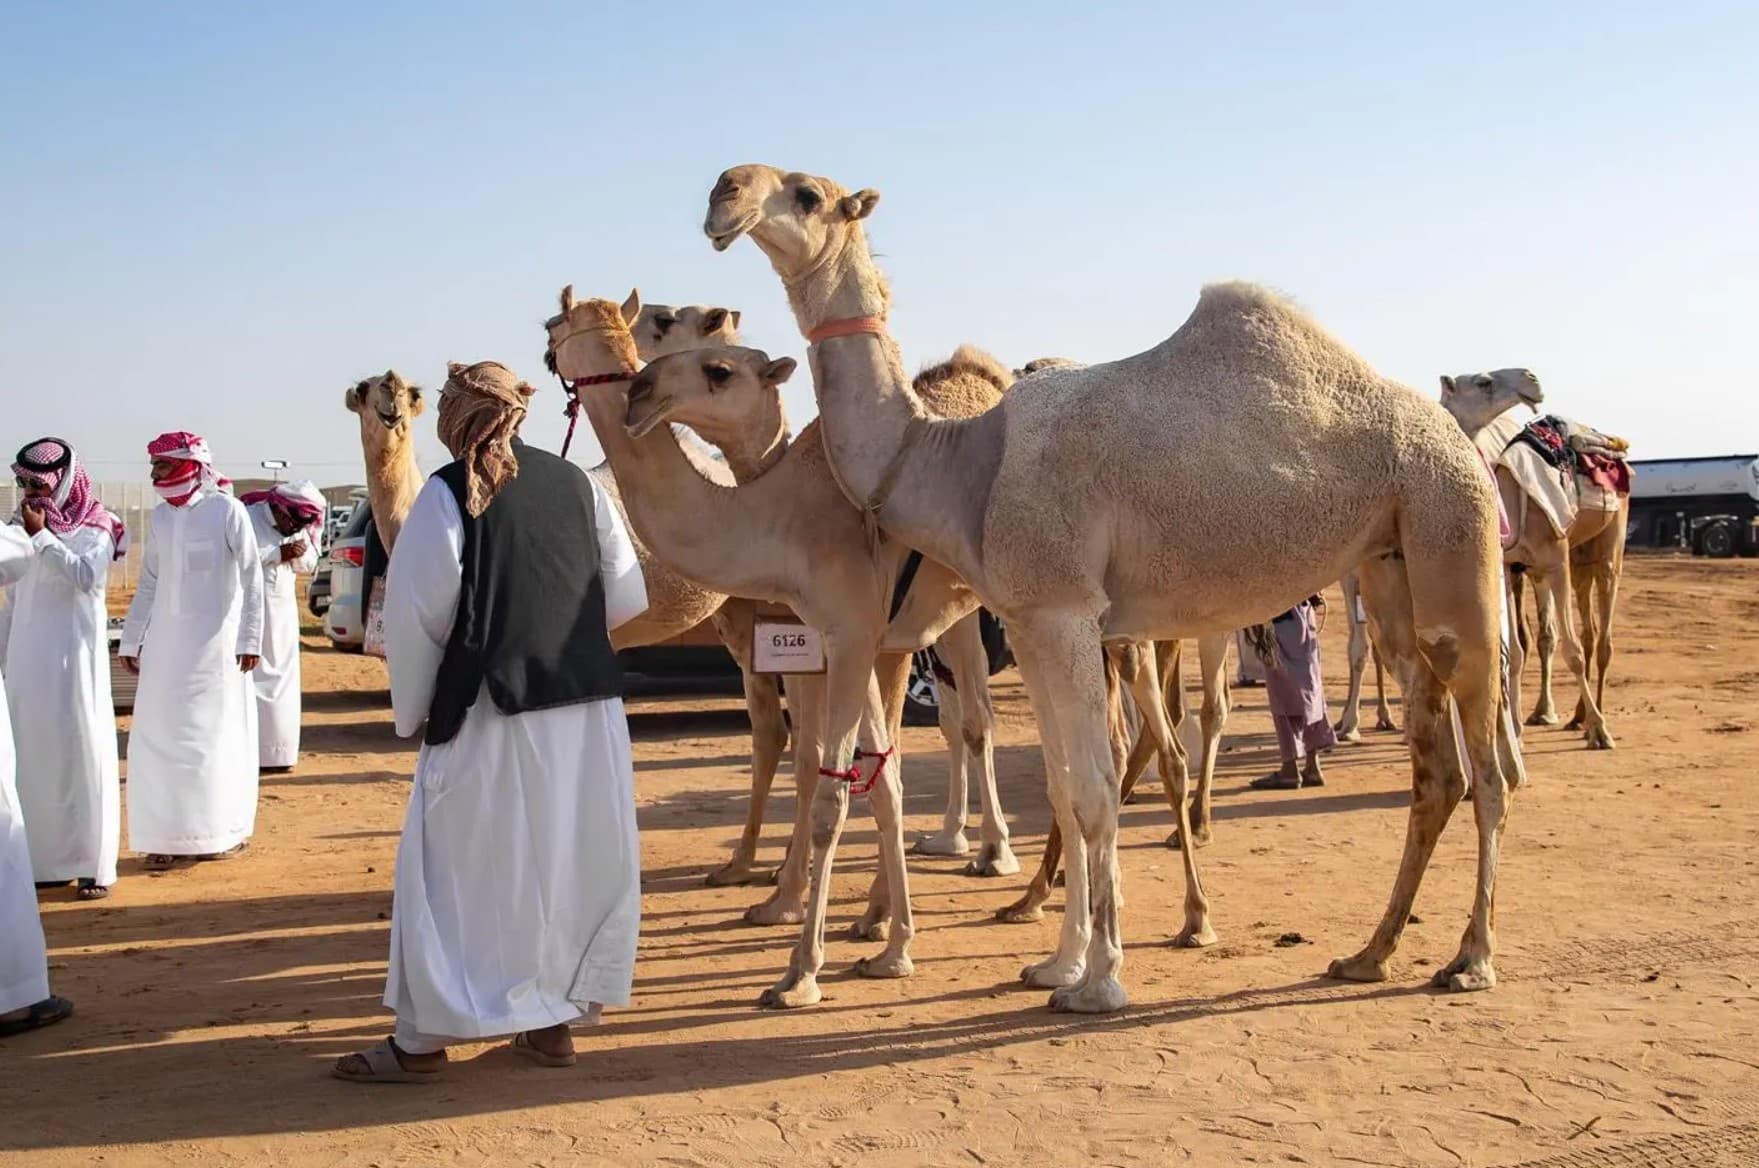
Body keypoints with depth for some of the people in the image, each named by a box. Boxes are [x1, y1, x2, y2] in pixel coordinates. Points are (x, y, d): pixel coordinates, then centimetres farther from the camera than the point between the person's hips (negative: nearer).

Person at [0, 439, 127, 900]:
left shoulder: (94, 528, -2)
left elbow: (86, 575, -21)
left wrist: (42, 536, -17)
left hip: (74, 655, -5)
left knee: (80, 753, -3)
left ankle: (93, 866, 1)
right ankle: (44, 861, 14)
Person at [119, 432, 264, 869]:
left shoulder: (226, 510, -9)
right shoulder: (160, 515, 8)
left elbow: (252, 577, -9)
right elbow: (148, 583, 15)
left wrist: (250, 639, -11)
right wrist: (130, 639, 15)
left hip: (214, 642, -5)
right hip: (165, 641, 6)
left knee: (217, 735, 2)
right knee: (159, 737, 4)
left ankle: (226, 831, 14)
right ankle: (171, 835, 13)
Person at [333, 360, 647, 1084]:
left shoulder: (450, 493, -7)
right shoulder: (575, 483, 7)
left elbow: (415, 613, -9)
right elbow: (628, 598, 10)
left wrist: (411, 710, 3)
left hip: (490, 713, -5)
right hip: (589, 707, 5)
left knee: (460, 868, 4)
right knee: (574, 861, 14)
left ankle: (423, 1039, 10)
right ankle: (554, 1017, 23)